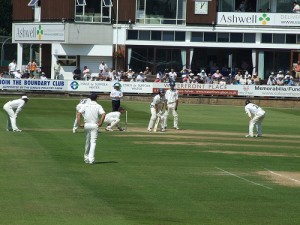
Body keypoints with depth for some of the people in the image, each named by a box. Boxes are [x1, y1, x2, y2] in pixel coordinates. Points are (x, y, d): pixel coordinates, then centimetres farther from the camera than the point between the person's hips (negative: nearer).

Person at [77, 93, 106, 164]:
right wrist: (100, 123, -8)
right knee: (93, 142, -5)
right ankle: (91, 159, -16)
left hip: (87, 125, 3)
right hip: (94, 125, -3)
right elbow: (103, 114, -16)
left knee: (87, 142, 17)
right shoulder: (98, 106, -1)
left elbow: (79, 113, -5)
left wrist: (79, 124, -4)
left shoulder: (86, 105, 6)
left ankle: (86, 158, 26)